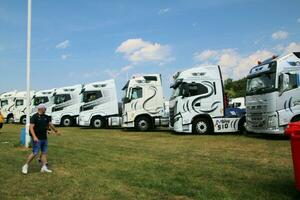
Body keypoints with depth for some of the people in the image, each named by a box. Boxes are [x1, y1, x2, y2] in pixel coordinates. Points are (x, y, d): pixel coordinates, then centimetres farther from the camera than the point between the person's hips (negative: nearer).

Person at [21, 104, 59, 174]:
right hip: (37, 139, -7)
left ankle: (44, 167, 14)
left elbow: (50, 124, 24)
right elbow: (31, 127, -16)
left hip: (44, 138, 7)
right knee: (35, 153, -6)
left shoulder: (46, 117, 11)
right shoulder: (34, 117, -10)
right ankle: (26, 166, 12)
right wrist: (34, 137, -26)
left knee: (44, 152, 8)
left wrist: (56, 131, 32)